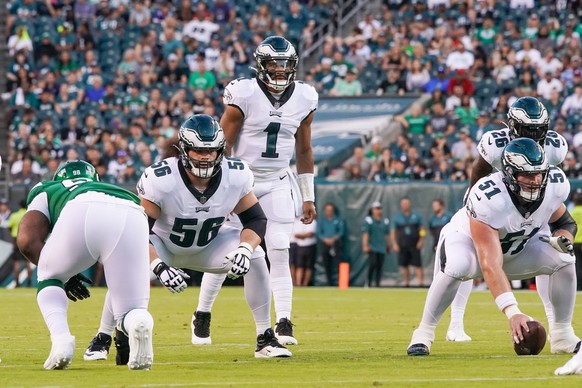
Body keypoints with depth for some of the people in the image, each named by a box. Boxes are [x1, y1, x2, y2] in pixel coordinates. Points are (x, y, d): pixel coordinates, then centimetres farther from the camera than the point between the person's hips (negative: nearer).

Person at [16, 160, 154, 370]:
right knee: (131, 314, 12)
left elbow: (27, 240, 18)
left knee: (49, 278, 28)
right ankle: (140, 324, -25)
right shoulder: (115, 190, 47)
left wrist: (64, 277, 31)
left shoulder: (46, 191, 38)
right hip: (132, 217, 2)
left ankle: (61, 340, 2)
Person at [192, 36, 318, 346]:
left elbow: (304, 150, 11)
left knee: (279, 252, -7)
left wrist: (308, 197, 10)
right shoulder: (244, 95, -14)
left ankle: (283, 323, -6)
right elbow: (223, 146, -9)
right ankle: (202, 316, 15)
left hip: (277, 184, 3)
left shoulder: (303, 99, 0)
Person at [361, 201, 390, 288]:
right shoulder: (368, 220, -3)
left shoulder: (385, 221, 13)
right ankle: (369, 282, -2)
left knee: (380, 266, 0)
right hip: (372, 247, -5)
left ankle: (377, 284, 5)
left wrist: (388, 246, 22)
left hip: (382, 247, 5)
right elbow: (365, 234, -10)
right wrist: (365, 245, -20)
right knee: (373, 263, -18)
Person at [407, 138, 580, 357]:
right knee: (456, 267, -38)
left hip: (520, 245, 5)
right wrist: (512, 312, -55)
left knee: (564, 260, -17)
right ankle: (423, 334, -20)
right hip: (468, 239, -5)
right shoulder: (489, 199, -41)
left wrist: (562, 238, -25)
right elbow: (490, 266, -46)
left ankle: (563, 336, -2)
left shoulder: (555, 185, -23)